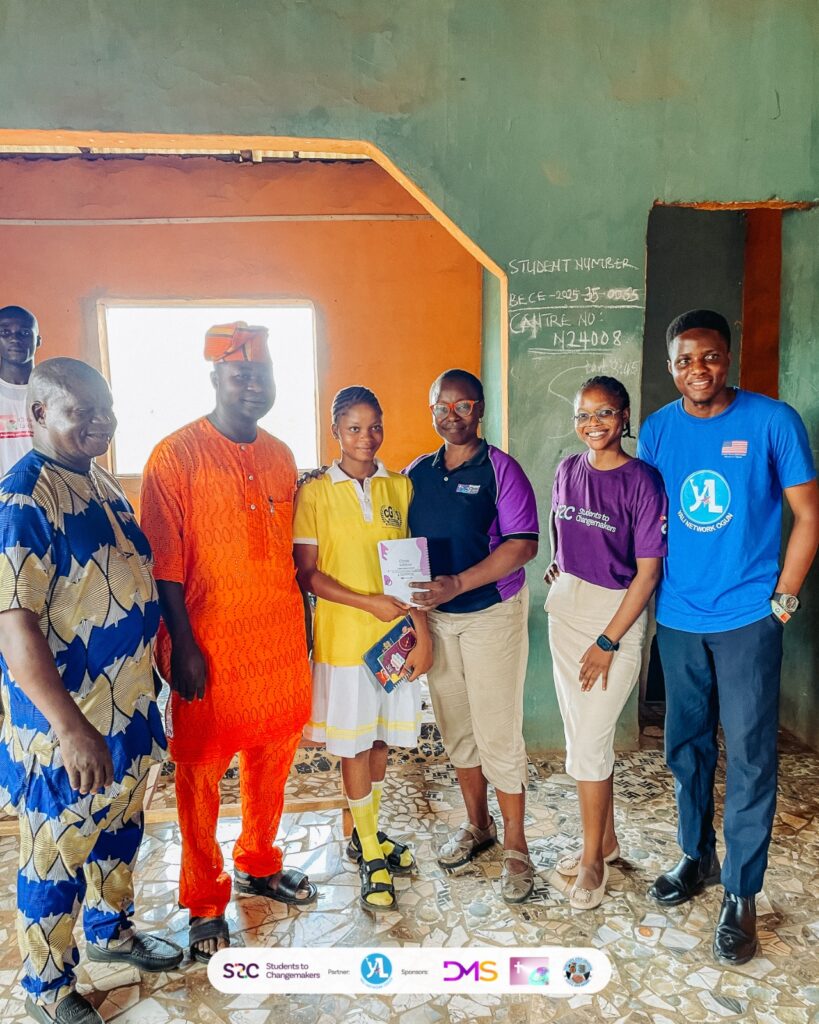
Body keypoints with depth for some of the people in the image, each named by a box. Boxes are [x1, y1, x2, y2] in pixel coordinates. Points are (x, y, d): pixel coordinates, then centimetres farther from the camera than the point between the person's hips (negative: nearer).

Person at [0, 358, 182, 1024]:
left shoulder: (102, 483, 6)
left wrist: (150, 680, 17)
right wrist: (72, 729, -26)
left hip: (128, 705, 8)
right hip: (68, 723, -8)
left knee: (121, 828, 25)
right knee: (59, 855, 12)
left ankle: (112, 929, 49)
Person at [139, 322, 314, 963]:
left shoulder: (280, 457, 7)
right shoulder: (176, 457, -11)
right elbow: (164, 563, -12)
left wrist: (302, 626, 14)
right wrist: (183, 646, -14)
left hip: (281, 641, 6)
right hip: (211, 648, -5)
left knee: (272, 761, 18)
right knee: (201, 774, 9)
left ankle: (259, 865, 42)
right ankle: (206, 901, 30)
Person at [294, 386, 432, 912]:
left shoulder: (400, 487, 4)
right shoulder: (316, 493, -5)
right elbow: (307, 573, -7)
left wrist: (422, 630, -2)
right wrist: (367, 602, -17)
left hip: (397, 632, 3)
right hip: (344, 637, -3)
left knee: (382, 739, 15)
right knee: (354, 744, 7)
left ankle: (364, 832, 38)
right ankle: (371, 858, 25)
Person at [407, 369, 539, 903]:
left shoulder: (501, 469, -8)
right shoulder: (416, 473, 7)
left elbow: (523, 545, -16)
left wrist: (457, 584, -23)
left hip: (492, 614, -5)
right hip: (433, 616, 5)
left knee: (499, 733, 0)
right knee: (456, 727, 16)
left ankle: (515, 847, 17)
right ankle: (477, 824, 35)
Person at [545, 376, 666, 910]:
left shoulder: (642, 481, -13)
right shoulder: (568, 470, 4)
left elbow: (648, 571, -14)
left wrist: (608, 642, -14)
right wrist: (559, 567, 7)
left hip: (617, 615, -6)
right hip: (566, 610, 6)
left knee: (589, 741, -1)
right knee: (582, 734, 14)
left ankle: (594, 858, 20)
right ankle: (607, 839, 34)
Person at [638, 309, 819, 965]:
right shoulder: (657, 430, 3)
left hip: (747, 619, -3)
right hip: (677, 617, 4)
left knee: (749, 759, 4)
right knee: (687, 746, 15)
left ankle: (741, 895, 21)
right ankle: (698, 858, 36)